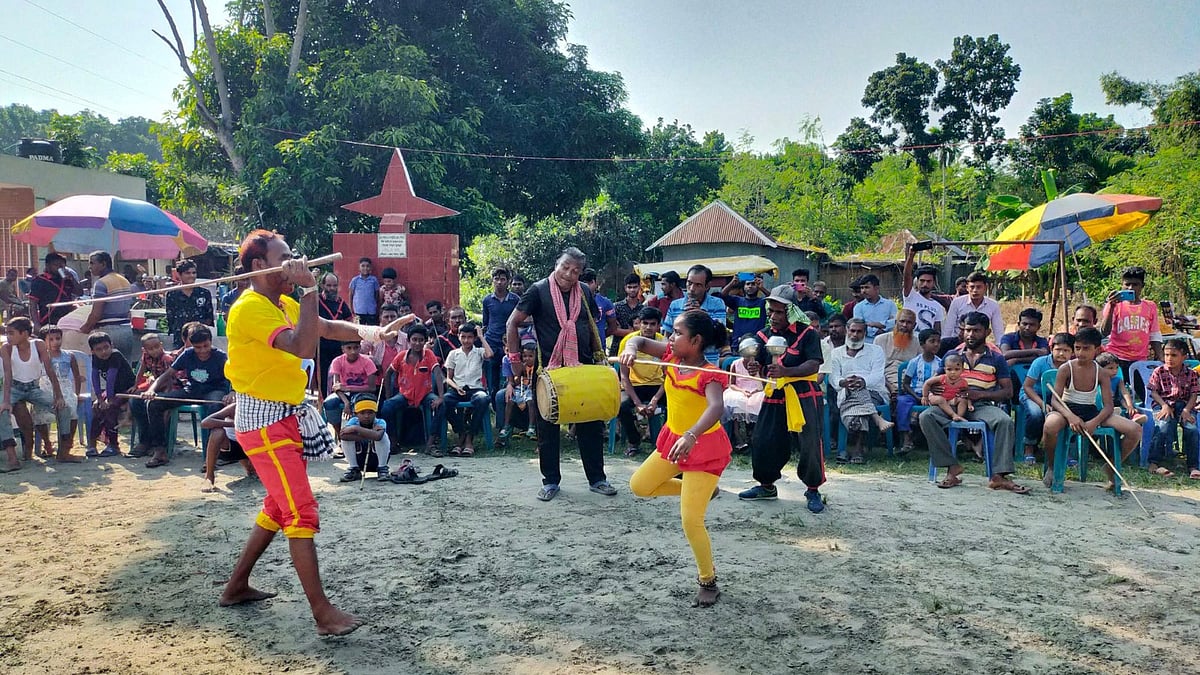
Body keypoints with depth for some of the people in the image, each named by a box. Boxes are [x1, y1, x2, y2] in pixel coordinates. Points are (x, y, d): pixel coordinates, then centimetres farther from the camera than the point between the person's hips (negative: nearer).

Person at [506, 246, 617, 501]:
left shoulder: (584, 292, 6)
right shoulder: (539, 290, -6)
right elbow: (513, 322, -4)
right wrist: (514, 357, -7)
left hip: (582, 368, 3)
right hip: (549, 369, -3)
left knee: (591, 426, 6)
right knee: (548, 428, 5)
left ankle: (597, 478, 18)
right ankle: (550, 481, 17)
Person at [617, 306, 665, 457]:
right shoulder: (628, 341, -13)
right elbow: (624, 376, -12)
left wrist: (655, 400, -23)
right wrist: (638, 403, -23)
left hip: (657, 386, 1)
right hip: (634, 385, -1)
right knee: (621, 406, -32)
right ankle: (633, 441, -3)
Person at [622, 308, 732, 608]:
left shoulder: (708, 374, -27)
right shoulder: (672, 356, -6)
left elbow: (716, 407, -46)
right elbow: (641, 341, 2)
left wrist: (691, 436, -63)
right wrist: (631, 348, -24)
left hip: (704, 447, -8)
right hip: (673, 438, 8)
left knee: (690, 522, -9)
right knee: (639, 485, 18)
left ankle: (708, 582, 14)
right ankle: (698, 492, 31)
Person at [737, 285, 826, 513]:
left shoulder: (808, 333, -6)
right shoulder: (764, 335, 6)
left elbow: (813, 365, -17)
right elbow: (758, 365, 3)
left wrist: (786, 371, -33)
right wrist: (755, 368, -23)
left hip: (803, 397, -4)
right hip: (774, 397, 4)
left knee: (809, 444, -6)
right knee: (762, 442, 4)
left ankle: (813, 490, 14)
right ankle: (767, 486, 25)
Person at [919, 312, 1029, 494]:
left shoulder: (996, 359, 13)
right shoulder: (952, 355, 19)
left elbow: (1008, 391, 7)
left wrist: (980, 394, -11)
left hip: (983, 405, -1)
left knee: (1005, 421, -34)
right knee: (926, 416, -28)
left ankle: (998, 475, -31)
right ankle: (952, 467, -24)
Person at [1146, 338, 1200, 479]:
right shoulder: (1159, 372, 2)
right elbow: (1154, 392, 1)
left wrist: (1186, 410, -14)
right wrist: (1164, 405, -15)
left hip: (1184, 405, 2)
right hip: (1163, 405, -1)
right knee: (1164, 428, -29)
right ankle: (1155, 463, -26)